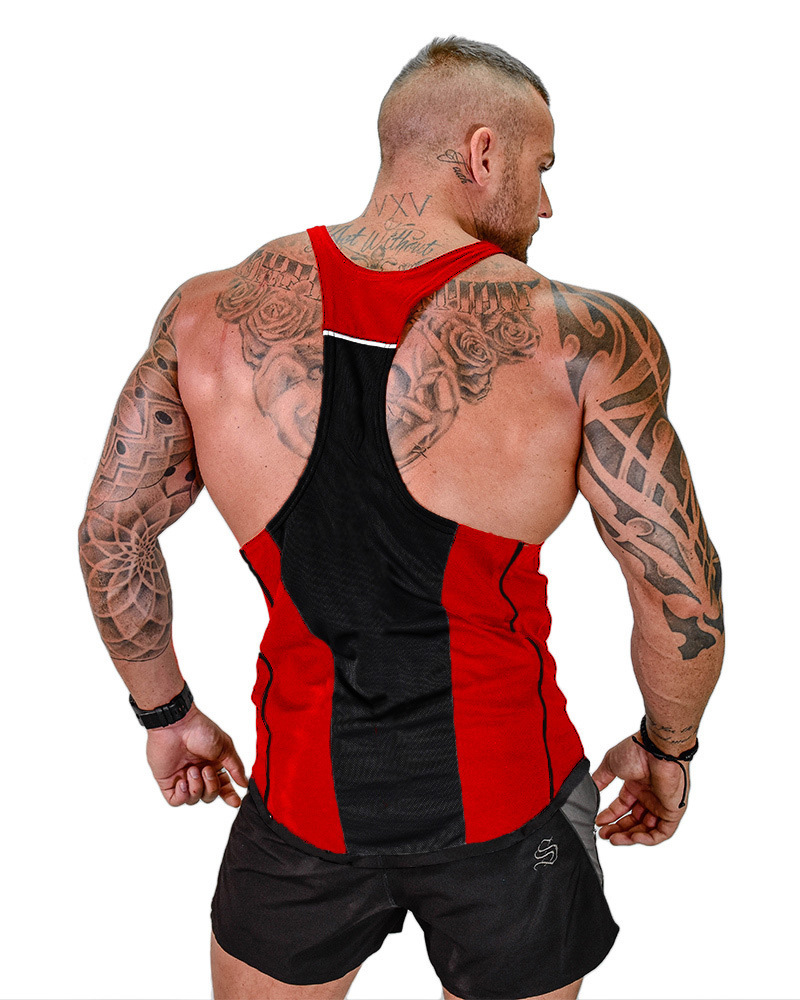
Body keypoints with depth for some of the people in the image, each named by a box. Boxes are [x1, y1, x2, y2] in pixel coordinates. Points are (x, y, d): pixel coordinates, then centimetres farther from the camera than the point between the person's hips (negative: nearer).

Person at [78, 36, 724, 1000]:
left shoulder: (208, 315, -9)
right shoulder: (589, 342, -18)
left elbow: (110, 536, 0)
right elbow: (685, 604, -12)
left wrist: (164, 711, 15)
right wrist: (666, 747, 8)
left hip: (303, 792, 2)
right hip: (504, 797, -1)